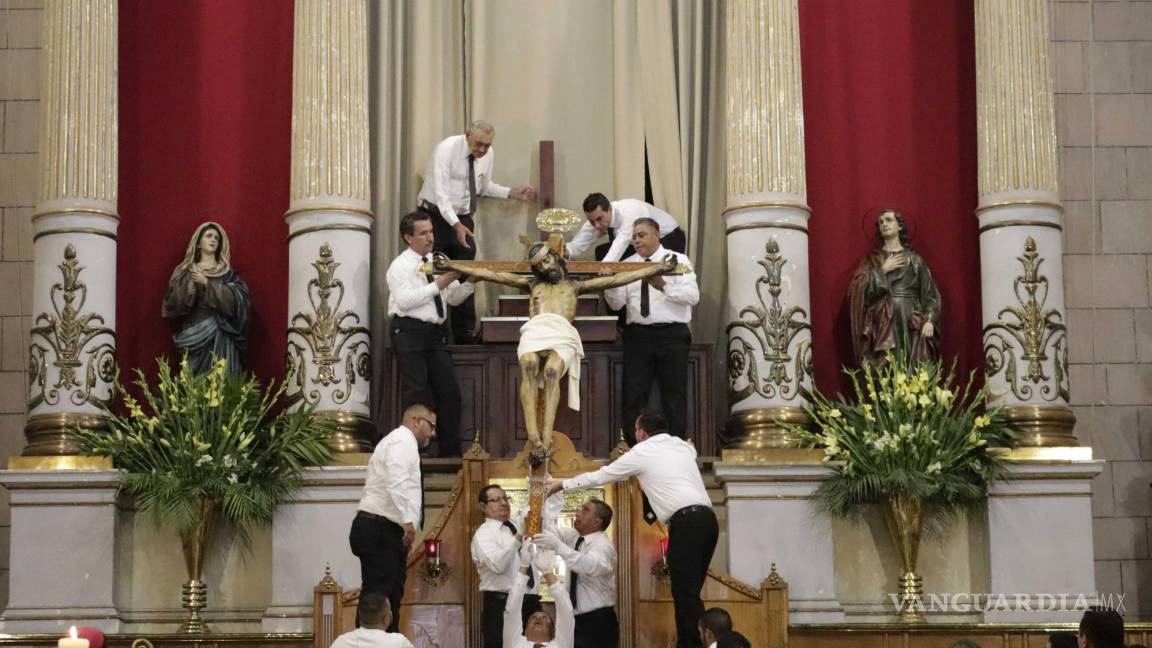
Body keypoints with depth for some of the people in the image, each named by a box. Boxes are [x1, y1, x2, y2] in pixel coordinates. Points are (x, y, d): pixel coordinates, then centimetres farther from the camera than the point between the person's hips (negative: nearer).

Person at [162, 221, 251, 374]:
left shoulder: (227, 273, 13)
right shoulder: (186, 271, 10)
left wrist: (207, 283, -10)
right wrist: (190, 282, -13)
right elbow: (174, 303, 1)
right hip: (196, 334, -1)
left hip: (221, 335, 1)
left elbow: (236, 299, -5)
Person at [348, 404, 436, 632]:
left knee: (390, 595, 10)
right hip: (379, 530, -11)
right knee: (379, 596, -14)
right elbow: (396, 482, -23)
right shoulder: (403, 440, -7)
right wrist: (407, 520, -28)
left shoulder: (400, 442, 26)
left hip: (383, 531, 11)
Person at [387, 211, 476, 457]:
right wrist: (437, 285, -19)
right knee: (416, 392, -7)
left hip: (435, 333, 6)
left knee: (449, 391, 3)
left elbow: (453, 297, 16)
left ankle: (451, 450, 8)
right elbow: (405, 300, -18)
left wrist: (470, 282, -1)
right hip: (409, 331, -6)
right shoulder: (400, 266, -3)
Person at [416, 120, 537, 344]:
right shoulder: (446, 149, -20)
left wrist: (512, 193, 3)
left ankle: (464, 333, 3)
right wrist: (456, 225, -36)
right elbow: (441, 192, -26)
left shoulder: (488, 154, -1)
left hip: (463, 218, 5)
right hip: (436, 215, -5)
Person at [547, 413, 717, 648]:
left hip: (686, 521, -7)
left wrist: (562, 484, 27)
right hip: (707, 518, 7)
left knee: (685, 592, -10)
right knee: (689, 590, 9)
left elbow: (599, 476, 14)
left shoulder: (641, 452, 7)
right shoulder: (684, 447, 24)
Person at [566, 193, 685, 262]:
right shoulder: (596, 217, -15)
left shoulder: (629, 212, -38)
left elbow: (621, 242, -50)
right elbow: (578, 245, -19)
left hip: (669, 238, -7)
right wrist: (564, 250, -43)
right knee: (602, 252, -9)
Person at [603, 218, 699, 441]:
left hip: (672, 335, -2)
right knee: (634, 395, 1)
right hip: (637, 335, 3)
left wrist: (663, 286, -23)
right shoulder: (627, 265, 13)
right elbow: (617, 303, 4)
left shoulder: (677, 260, 4)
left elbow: (693, 296, -10)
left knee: (674, 394, 2)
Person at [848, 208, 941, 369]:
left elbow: (930, 293, 7)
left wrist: (929, 320, -8)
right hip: (883, 324, 0)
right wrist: (882, 270, -5)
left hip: (912, 324, 1)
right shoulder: (872, 259, 13)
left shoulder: (914, 259, 13)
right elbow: (858, 289, -1)